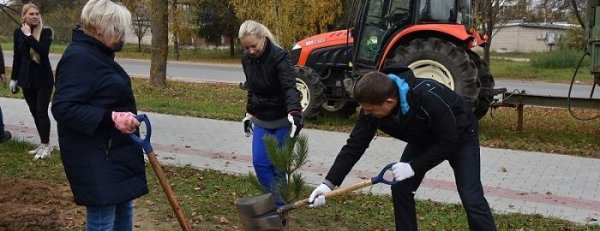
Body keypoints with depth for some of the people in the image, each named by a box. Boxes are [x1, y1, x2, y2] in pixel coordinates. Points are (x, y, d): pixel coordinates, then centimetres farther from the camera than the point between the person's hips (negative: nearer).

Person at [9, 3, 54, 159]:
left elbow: (43, 50, -26)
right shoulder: (18, 32, 2)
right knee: (34, 112, 9)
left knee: (42, 112, -4)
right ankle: (44, 144, 19)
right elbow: (17, 56, 9)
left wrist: (28, 35, -21)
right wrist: (14, 79, 10)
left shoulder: (46, 32, -8)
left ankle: (46, 145, 6)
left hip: (43, 79, -4)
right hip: (26, 78, 4)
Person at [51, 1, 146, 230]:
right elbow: (63, 108, -27)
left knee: (124, 209, 18)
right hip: (94, 158, -11)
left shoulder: (97, 54, 13)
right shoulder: (79, 57, -20)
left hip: (114, 151, 11)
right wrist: (111, 118, -31)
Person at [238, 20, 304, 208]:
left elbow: (290, 87, -36)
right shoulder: (247, 59, -2)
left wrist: (294, 113, -51)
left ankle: (279, 206, 16)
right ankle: (278, 203, 7)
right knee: (259, 162, -3)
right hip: (261, 120, 6)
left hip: (282, 120, -6)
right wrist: (249, 113, 15)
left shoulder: (279, 56, -22)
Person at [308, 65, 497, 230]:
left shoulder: (429, 97, -42)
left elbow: (448, 142, -32)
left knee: (471, 198, -13)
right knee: (400, 189, -3)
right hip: (424, 139, 6)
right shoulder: (372, 107, -24)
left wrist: (414, 167, -30)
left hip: (459, 136, -6)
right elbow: (354, 146, -19)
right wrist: (329, 183, -25)